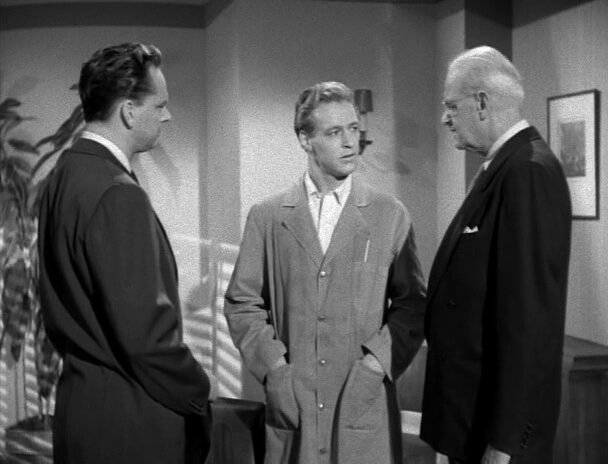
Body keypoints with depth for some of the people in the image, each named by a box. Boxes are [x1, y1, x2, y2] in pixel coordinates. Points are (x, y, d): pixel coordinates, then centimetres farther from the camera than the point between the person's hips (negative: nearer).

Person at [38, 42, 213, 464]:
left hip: (80, 394, 9)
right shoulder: (119, 195, -21)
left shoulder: (65, 175, 6)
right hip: (130, 420, -9)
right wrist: (198, 393, -9)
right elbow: (145, 333, -23)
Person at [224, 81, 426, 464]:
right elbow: (242, 303, 6)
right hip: (291, 407, 1)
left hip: (365, 406, 0)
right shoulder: (267, 217, 5)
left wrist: (376, 365, -7)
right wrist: (273, 368, -5)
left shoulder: (391, 216, 4)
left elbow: (412, 305, 4)